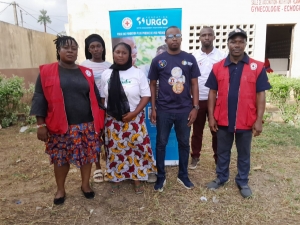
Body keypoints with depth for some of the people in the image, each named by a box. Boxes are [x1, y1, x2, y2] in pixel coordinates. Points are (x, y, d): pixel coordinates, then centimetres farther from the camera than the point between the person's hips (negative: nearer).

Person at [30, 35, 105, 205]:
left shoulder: (86, 73, 6)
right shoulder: (46, 72, -1)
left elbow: (96, 97, 11)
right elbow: (40, 99, -2)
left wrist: (100, 120, 10)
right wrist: (41, 125, -7)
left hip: (87, 125, 2)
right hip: (60, 126, -2)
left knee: (87, 156, 9)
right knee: (61, 158, 10)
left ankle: (85, 184, 32)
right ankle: (61, 189, 31)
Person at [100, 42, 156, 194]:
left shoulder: (137, 73, -3)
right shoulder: (106, 74, 4)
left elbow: (146, 96, -5)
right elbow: (102, 97, 9)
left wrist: (134, 113, -14)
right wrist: (103, 117, 4)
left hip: (134, 119, -1)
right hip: (113, 120, 2)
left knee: (137, 148, 3)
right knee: (115, 149, 9)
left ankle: (137, 179, 22)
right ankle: (116, 179, 27)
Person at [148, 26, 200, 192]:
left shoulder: (190, 59, 2)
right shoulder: (158, 60, 0)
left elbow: (194, 84, 4)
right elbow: (152, 84, 3)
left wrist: (195, 107, -3)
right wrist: (153, 108, -2)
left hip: (185, 110, 1)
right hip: (164, 110, -1)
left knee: (184, 143, 13)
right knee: (161, 143, 8)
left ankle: (183, 175, 31)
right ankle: (161, 177, 26)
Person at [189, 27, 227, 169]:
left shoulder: (222, 56, 1)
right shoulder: (193, 57, 3)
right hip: (197, 99, 1)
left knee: (217, 131, 9)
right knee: (197, 131, 11)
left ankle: (218, 158, 24)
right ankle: (195, 157, 26)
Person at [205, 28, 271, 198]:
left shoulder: (257, 67, -4)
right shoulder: (218, 67, 0)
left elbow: (260, 95, -4)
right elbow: (213, 93, 2)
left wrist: (259, 120, -8)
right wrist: (211, 116, -2)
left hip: (246, 121, -1)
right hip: (223, 120, 1)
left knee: (244, 154, 15)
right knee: (223, 152, 17)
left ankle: (243, 182, 34)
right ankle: (221, 178, 36)